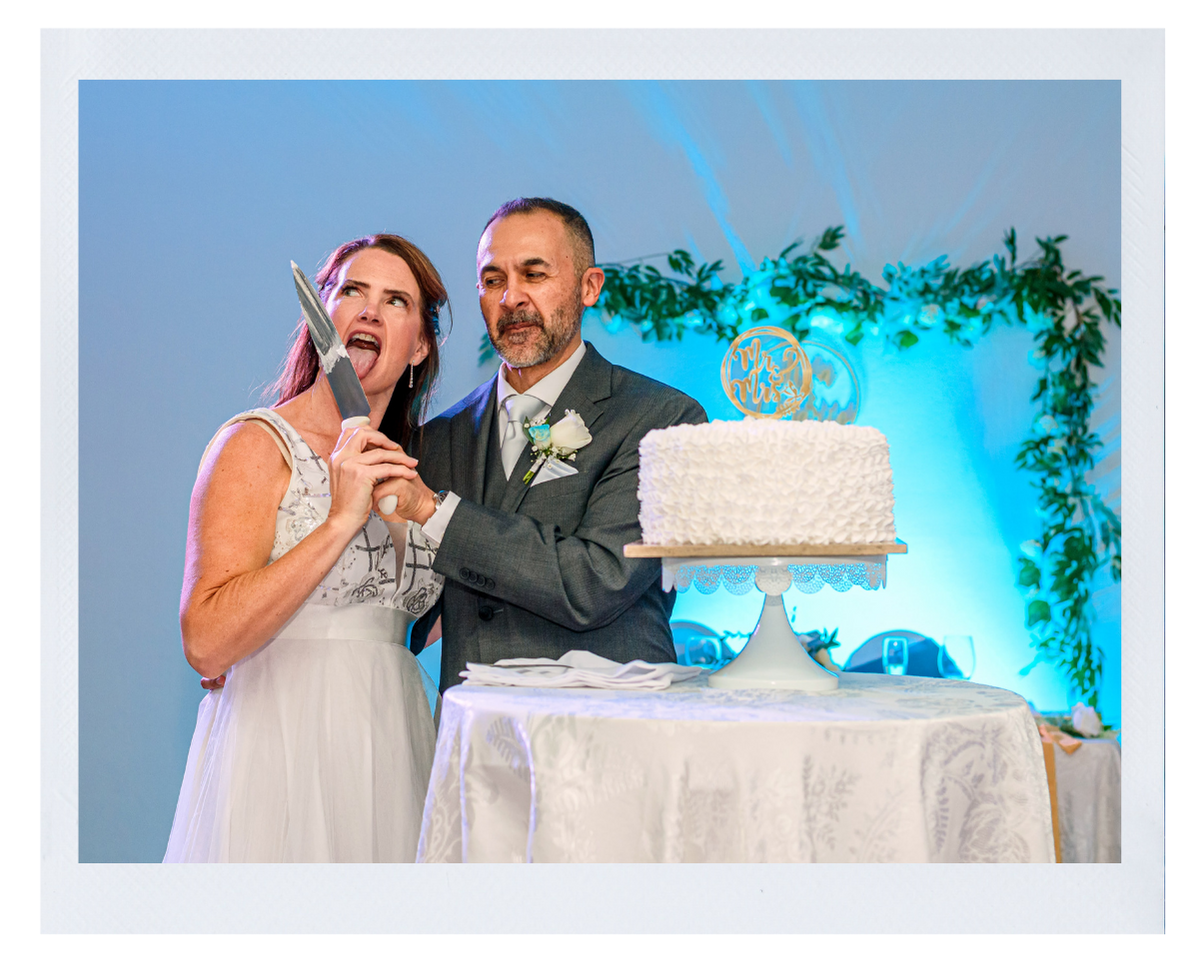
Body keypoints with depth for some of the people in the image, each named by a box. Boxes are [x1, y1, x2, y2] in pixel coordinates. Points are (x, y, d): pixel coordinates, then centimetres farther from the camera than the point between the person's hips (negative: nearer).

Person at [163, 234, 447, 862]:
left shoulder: (402, 471, 13)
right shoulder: (256, 446, -7)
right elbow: (206, 643, -18)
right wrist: (341, 520, -22)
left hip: (394, 757, 6)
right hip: (282, 756, -6)